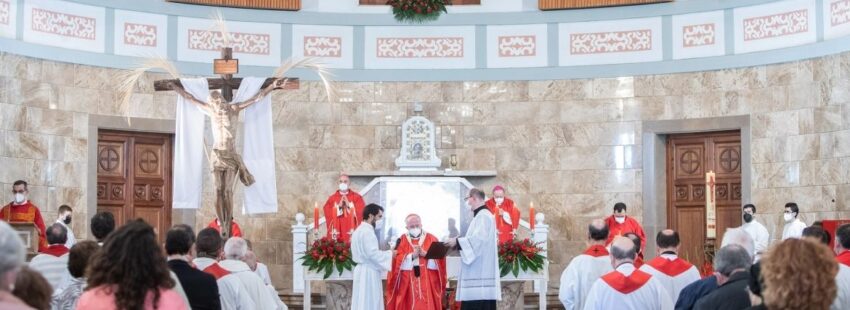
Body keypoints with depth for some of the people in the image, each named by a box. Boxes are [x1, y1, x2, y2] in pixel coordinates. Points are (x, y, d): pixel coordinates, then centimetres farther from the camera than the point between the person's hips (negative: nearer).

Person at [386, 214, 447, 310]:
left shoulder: (431, 239, 8)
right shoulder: (402, 241, 8)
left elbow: (438, 260, -2)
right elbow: (397, 262, -4)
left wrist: (425, 254, -16)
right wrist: (412, 255, -16)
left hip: (428, 285, 0)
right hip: (408, 286, 0)